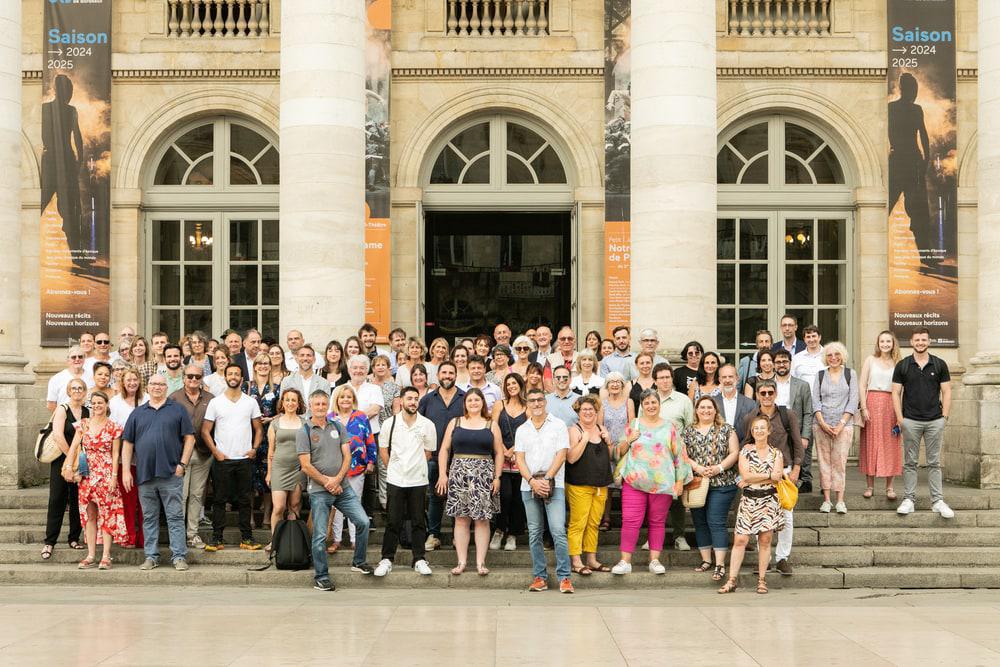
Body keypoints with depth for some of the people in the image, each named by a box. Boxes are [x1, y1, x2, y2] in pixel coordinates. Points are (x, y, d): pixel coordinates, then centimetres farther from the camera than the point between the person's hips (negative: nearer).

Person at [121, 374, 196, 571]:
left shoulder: (178, 410, 7)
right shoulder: (137, 413, 13)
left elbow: (189, 438, 4)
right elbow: (127, 443, 11)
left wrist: (182, 464, -6)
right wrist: (126, 471, 3)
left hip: (171, 473, -3)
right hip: (144, 474, 3)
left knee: (175, 517, -2)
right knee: (149, 518, 8)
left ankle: (179, 556, 0)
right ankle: (151, 556, 14)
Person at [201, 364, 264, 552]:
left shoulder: (251, 402, 7)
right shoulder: (215, 402, 3)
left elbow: (258, 429, 11)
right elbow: (205, 431, 3)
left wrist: (255, 448, -4)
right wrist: (216, 452, -7)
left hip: (245, 459, 1)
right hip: (222, 459, -1)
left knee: (244, 500, 5)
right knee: (219, 499, 1)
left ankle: (246, 538, 10)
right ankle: (217, 539, 5)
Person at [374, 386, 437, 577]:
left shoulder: (427, 425, -1)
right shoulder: (389, 423, 0)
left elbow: (428, 452, 8)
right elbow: (383, 449, 9)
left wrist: (416, 468, 7)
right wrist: (392, 468, 5)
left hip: (418, 480, 0)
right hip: (395, 480, 0)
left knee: (418, 522, 4)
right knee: (393, 522, 2)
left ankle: (419, 560, 11)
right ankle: (387, 560, 9)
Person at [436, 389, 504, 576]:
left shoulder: (491, 425, 8)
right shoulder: (455, 423, 10)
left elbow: (499, 453, 6)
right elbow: (444, 450, 9)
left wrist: (497, 477, -2)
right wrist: (442, 474, -1)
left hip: (484, 475, -1)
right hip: (459, 474, 1)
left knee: (482, 519, -1)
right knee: (461, 518, 1)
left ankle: (480, 562, 3)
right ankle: (462, 561, 5)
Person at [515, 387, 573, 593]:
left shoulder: (558, 425, 4)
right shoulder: (522, 430, 14)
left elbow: (561, 455, -3)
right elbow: (520, 459, 6)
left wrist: (546, 479, -12)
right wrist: (532, 481, -9)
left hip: (554, 485, -3)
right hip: (529, 486, 4)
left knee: (558, 531, -13)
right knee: (535, 534, 5)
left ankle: (564, 577, -9)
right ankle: (539, 577, 11)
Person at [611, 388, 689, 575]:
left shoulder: (669, 426, 8)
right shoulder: (633, 425, 10)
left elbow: (678, 454, 8)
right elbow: (620, 452, 13)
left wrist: (680, 480, 2)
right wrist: (628, 440, -6)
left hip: (662, 483, 0)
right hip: (635, 481, 0)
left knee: (658, 522, 5)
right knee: (630, 521, -6)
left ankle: (654, 560, 12)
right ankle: (625, 561, -3)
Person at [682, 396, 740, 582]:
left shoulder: (726, 430, 6)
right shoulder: (688, 432, 11)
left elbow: (734, 453, 0)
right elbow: (682, 455, 2)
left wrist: (719, 468, -13)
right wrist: (697, 467, -13)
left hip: (721, 484, -3)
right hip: (696, 483, 3)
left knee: (716, 522, -10)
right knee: (700, 522, 8)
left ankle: (720, 565, -10)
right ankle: (706, 560, 17)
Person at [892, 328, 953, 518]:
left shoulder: (939, 365, 5)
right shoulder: (902, 366, 4)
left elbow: (946, 392, 6)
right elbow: (896, 393, 4)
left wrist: (945, 417, -1)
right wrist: (899, 418, -4)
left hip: (935, 420, 0)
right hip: (911, 421, 0)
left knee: (934, 462, 4)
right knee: (910, 462, 3)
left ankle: (938, 501, 6)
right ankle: (908, 500, 8)